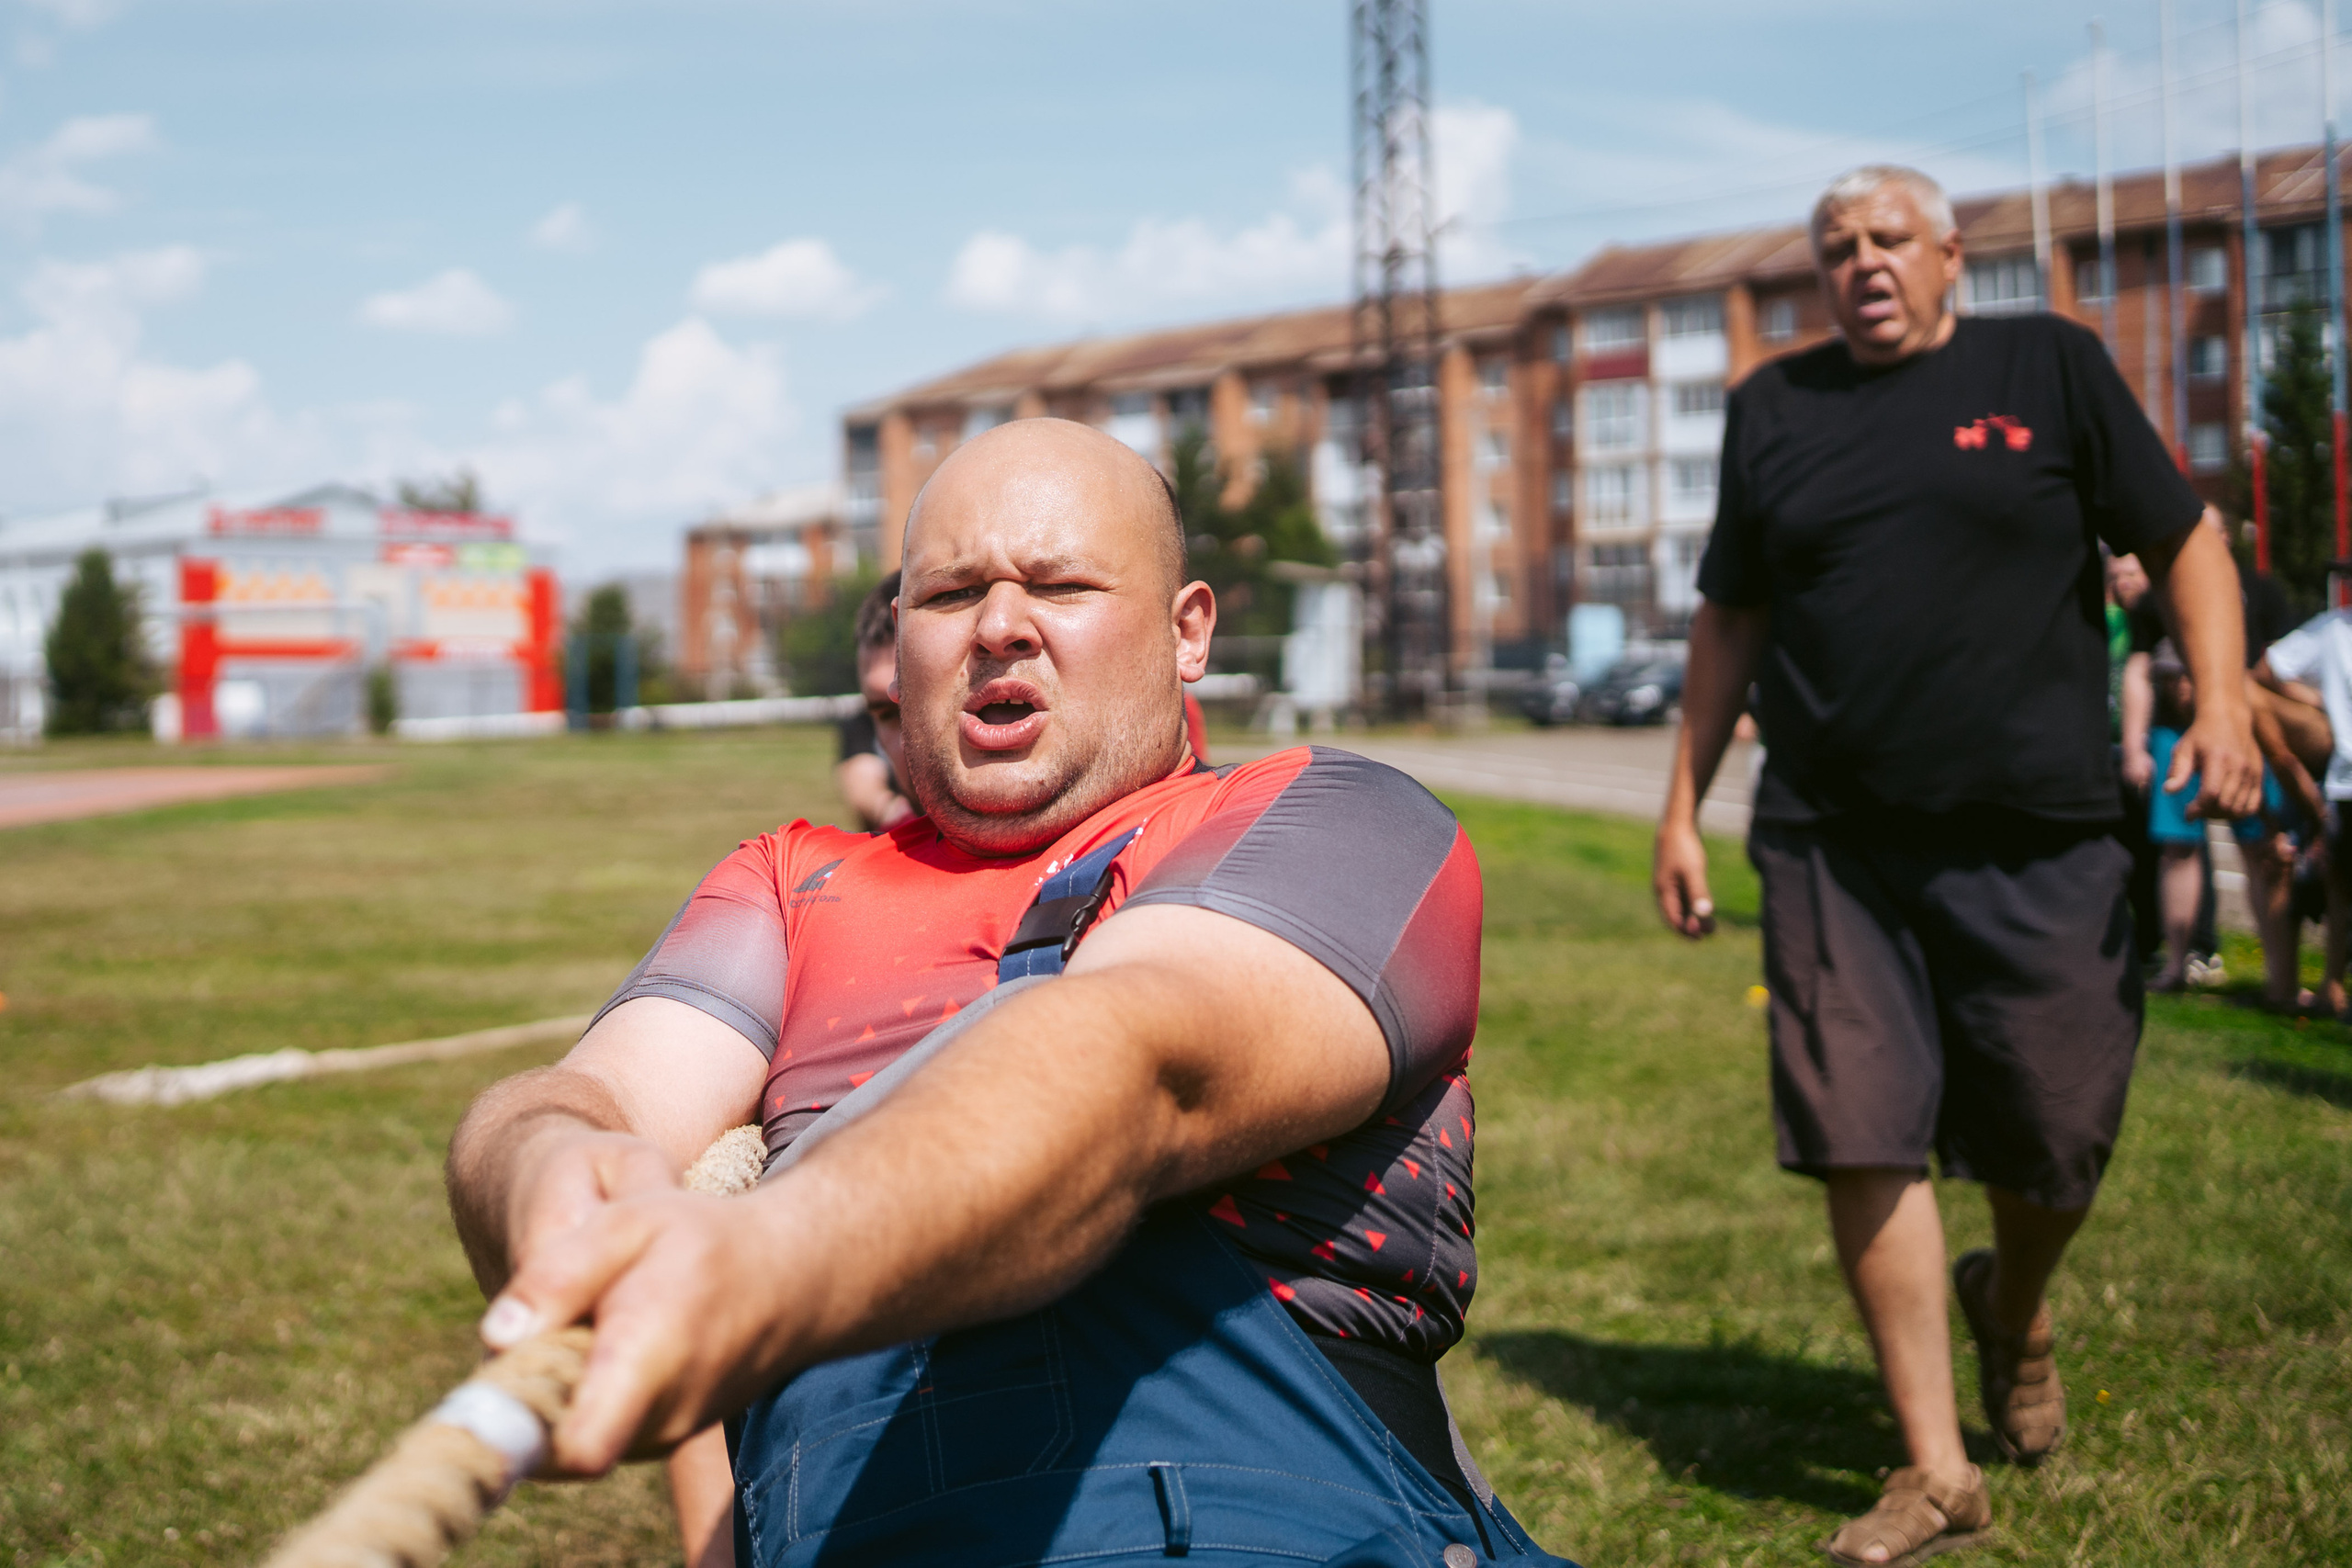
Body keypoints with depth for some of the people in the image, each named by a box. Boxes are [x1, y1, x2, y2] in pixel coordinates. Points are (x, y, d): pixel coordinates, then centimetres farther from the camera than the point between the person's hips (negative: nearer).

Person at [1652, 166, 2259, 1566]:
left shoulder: (2049, 367, 6)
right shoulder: (1775, 410, 13)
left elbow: (2185, 542, 6)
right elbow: (1733, 617, 18)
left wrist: (2222, 706, -9)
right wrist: (1683, 805, 16)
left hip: (2042, 840, -1)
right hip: (1833, 846, 2)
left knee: (2056, 1148, 5)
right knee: (1864, 1145, -5)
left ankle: (2014, 1309, 40)